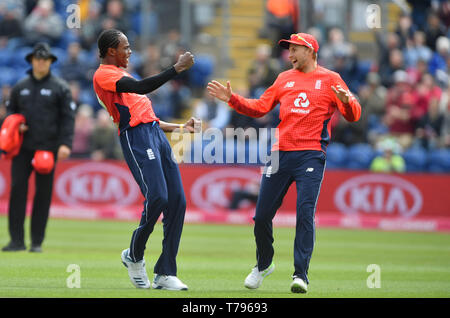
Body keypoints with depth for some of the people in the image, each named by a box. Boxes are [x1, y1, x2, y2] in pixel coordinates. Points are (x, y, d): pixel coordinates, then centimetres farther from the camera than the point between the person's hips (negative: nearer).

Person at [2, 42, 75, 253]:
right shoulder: (20, 87, 13)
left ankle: (37, 241, 6)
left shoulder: (60, 88, 4)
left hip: (48, 147, -2)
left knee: (43, 192, 0)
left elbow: (68, 117, 0)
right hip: (23, 146, 2)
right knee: (17, 188, -8)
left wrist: (65, 143, -11)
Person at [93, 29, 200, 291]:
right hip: (136, 138, -9)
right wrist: (177, 68, -17)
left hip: (156, 134, 9)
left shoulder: (122, 75, 29)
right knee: (157, 197, -21)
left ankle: (165, 274, 0)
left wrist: (181, 128, 26)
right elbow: (142, 87, -19)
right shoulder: (104, 75, -3)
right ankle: (134, 256, 3)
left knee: (177, 201, -1)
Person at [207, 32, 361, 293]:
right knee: (262, 215, 4)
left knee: (305, 213, -14)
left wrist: (346, 101, -23)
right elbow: (259, 108, 20)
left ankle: (301, 274, -11)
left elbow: (353, 115, -2)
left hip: (311, 156, -4)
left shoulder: (330, 79, 5)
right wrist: (232, 98, 9)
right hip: (280, 154, 4)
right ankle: (264, 264, 27)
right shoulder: (285, 79, 18)